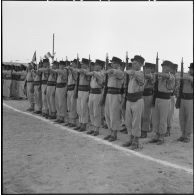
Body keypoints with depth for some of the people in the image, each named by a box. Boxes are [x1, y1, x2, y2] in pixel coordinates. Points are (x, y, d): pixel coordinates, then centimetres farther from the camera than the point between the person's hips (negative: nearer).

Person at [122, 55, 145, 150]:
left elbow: (132, 72, -30)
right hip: (129, 101, 7)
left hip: (137, 101, -7)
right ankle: (130, 140, 26)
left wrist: (126, 71, -12)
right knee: (128, 122, 12)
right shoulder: (131, 75, 10)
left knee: (136, 123, 1)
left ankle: (136, 142, 13)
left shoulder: (140, 74, -14)